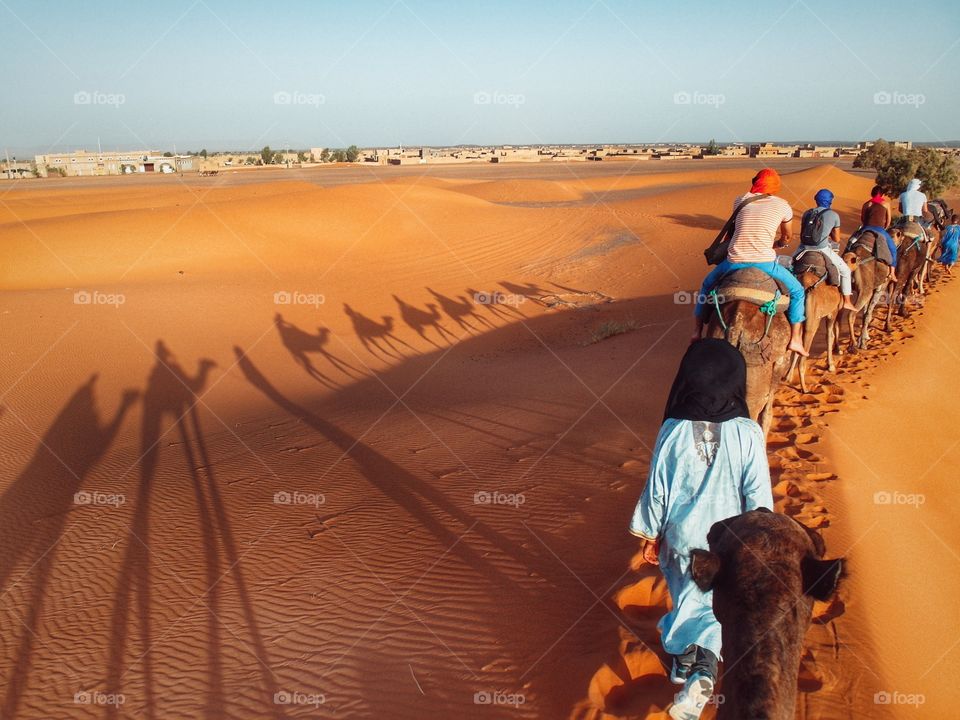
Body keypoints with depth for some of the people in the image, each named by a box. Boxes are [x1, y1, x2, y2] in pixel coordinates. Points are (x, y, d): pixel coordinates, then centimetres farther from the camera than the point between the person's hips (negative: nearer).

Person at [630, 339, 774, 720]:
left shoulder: (673, 432, -19)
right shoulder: (748, 435, -20)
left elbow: (656, 491, -10)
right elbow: (759, 496, -12)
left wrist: (650, 535, 5)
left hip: (680, 536, 1)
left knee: (684, 597, 23)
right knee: (712, 604, 16)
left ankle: (684, 662, 40)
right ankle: (703, 669, -4)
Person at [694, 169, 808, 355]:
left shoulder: (740, 201, 12)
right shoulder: (782, 205, 9)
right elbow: (787, 237, 26)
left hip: (734, 261, 2)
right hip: (764, 262, -2)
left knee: (707, 284, 30)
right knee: (797, 291, 20)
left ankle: (697, 331, 24)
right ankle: (795, 339, 12)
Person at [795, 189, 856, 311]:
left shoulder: (807, 213, 11)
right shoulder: (834, 215, 2)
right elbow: (837, 239, 9)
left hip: (804, 247, 3)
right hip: (822, 249, -3)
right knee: (845, 271, 16)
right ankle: (847, 302, 16)